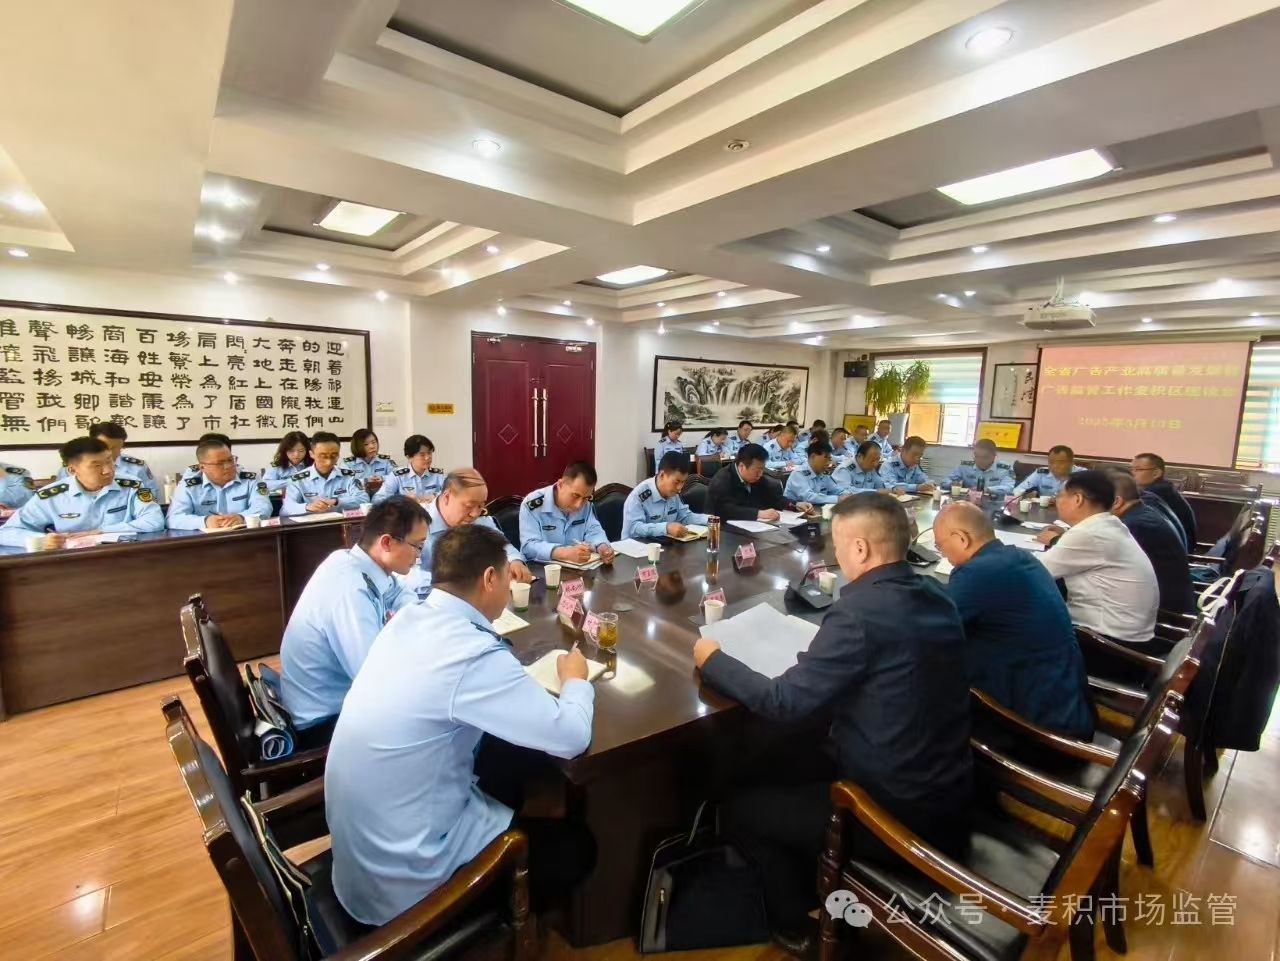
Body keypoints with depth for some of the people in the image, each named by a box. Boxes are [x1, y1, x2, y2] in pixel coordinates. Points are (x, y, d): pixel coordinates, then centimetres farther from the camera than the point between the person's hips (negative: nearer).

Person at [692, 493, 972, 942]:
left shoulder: (860, 611, -27)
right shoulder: (935, 596, -1)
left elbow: (784, 703, -22)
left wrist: (713, 660, -9)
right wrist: (820, 653, 11)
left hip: (899, 814, -8)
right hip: (949, 796, 8)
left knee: (738, 807, 10)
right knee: (793, 763, 26)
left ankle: (798, 923, 31)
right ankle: (821, 890, 40)